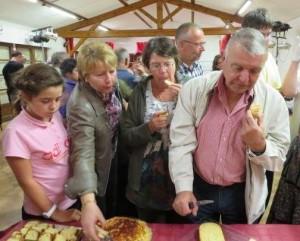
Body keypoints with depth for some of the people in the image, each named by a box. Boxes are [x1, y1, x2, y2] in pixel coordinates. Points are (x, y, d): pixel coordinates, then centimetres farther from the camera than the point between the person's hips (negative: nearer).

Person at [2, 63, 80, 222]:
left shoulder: (56, 116, -6)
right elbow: (26, 181, -17)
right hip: (42, 213, -5)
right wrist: (54, 213, -11)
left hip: (72, 201, 6)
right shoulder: (17, 132, -23)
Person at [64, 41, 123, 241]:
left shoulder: (110, 83, -15)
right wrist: (88, 202, -53)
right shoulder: (81, 106, -36)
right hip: (97, 169, -6)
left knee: (114, 214, 28)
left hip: (112, 158, 7)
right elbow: (83, 154, -44)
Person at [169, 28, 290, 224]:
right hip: (199, 187, 0)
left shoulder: (274, 101, -13)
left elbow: (279, 160, -8)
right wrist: (184, 188, -20)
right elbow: (181, 143, -13)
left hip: (243, 193, 0)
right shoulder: (194, 89, -14)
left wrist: (260, 146, -29)